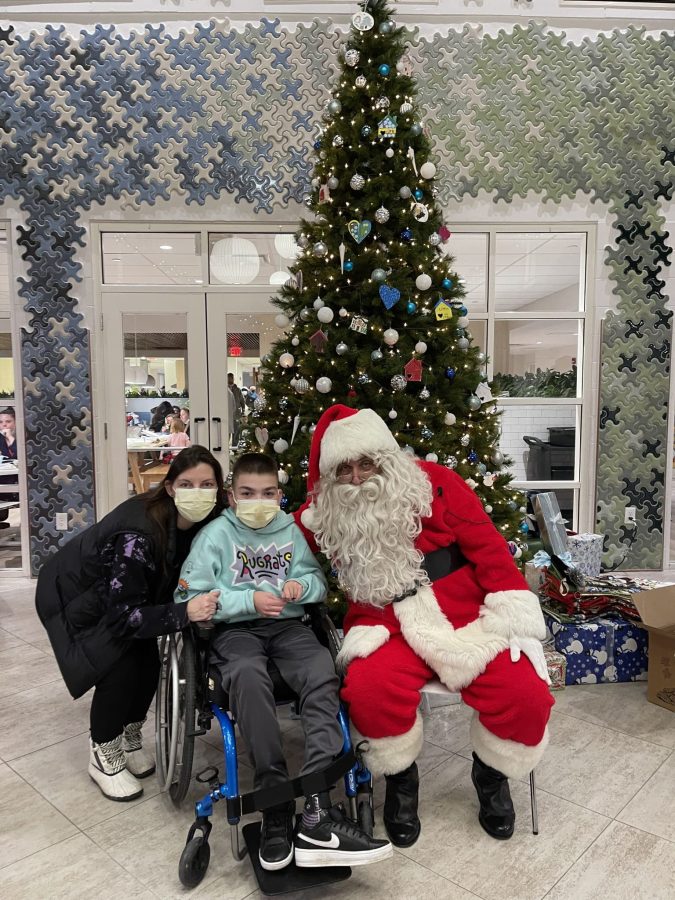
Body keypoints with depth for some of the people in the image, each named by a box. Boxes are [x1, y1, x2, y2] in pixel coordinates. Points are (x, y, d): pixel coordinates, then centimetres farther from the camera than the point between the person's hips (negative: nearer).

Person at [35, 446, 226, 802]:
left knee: (148, 663, -6)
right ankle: (103, 756, 8)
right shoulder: (139, 533, -39)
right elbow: (124, 613, -35)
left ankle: (130, 738, 22)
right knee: (119, 669, -18)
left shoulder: (203, 521, -19)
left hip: (124, 593, 6)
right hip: (72, 595, -6)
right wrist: (185, 613, -44)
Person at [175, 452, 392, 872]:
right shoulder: (217, 534, 3)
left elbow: (320, 582, 19)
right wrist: (251, 600, -14)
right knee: (249, 675, -37)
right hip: (235, 629, -2)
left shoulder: (292, 530, 13)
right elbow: (191, 596, -5)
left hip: (288, 626, 3)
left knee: (323, 672, -29)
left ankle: (317, 813, -35)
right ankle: (276, 805, -31)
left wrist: (302, 585, -6)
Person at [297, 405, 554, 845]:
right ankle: (400, 780, 5)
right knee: (369, 690, -30)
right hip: (389, 632, 1)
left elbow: (486, 544, -3)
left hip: (466, 620, 0)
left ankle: (491, 774, 18)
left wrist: (511, 605, -11)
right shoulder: (326, 513, 3)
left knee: (527, 697, -19)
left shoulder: (432, 482, -3)